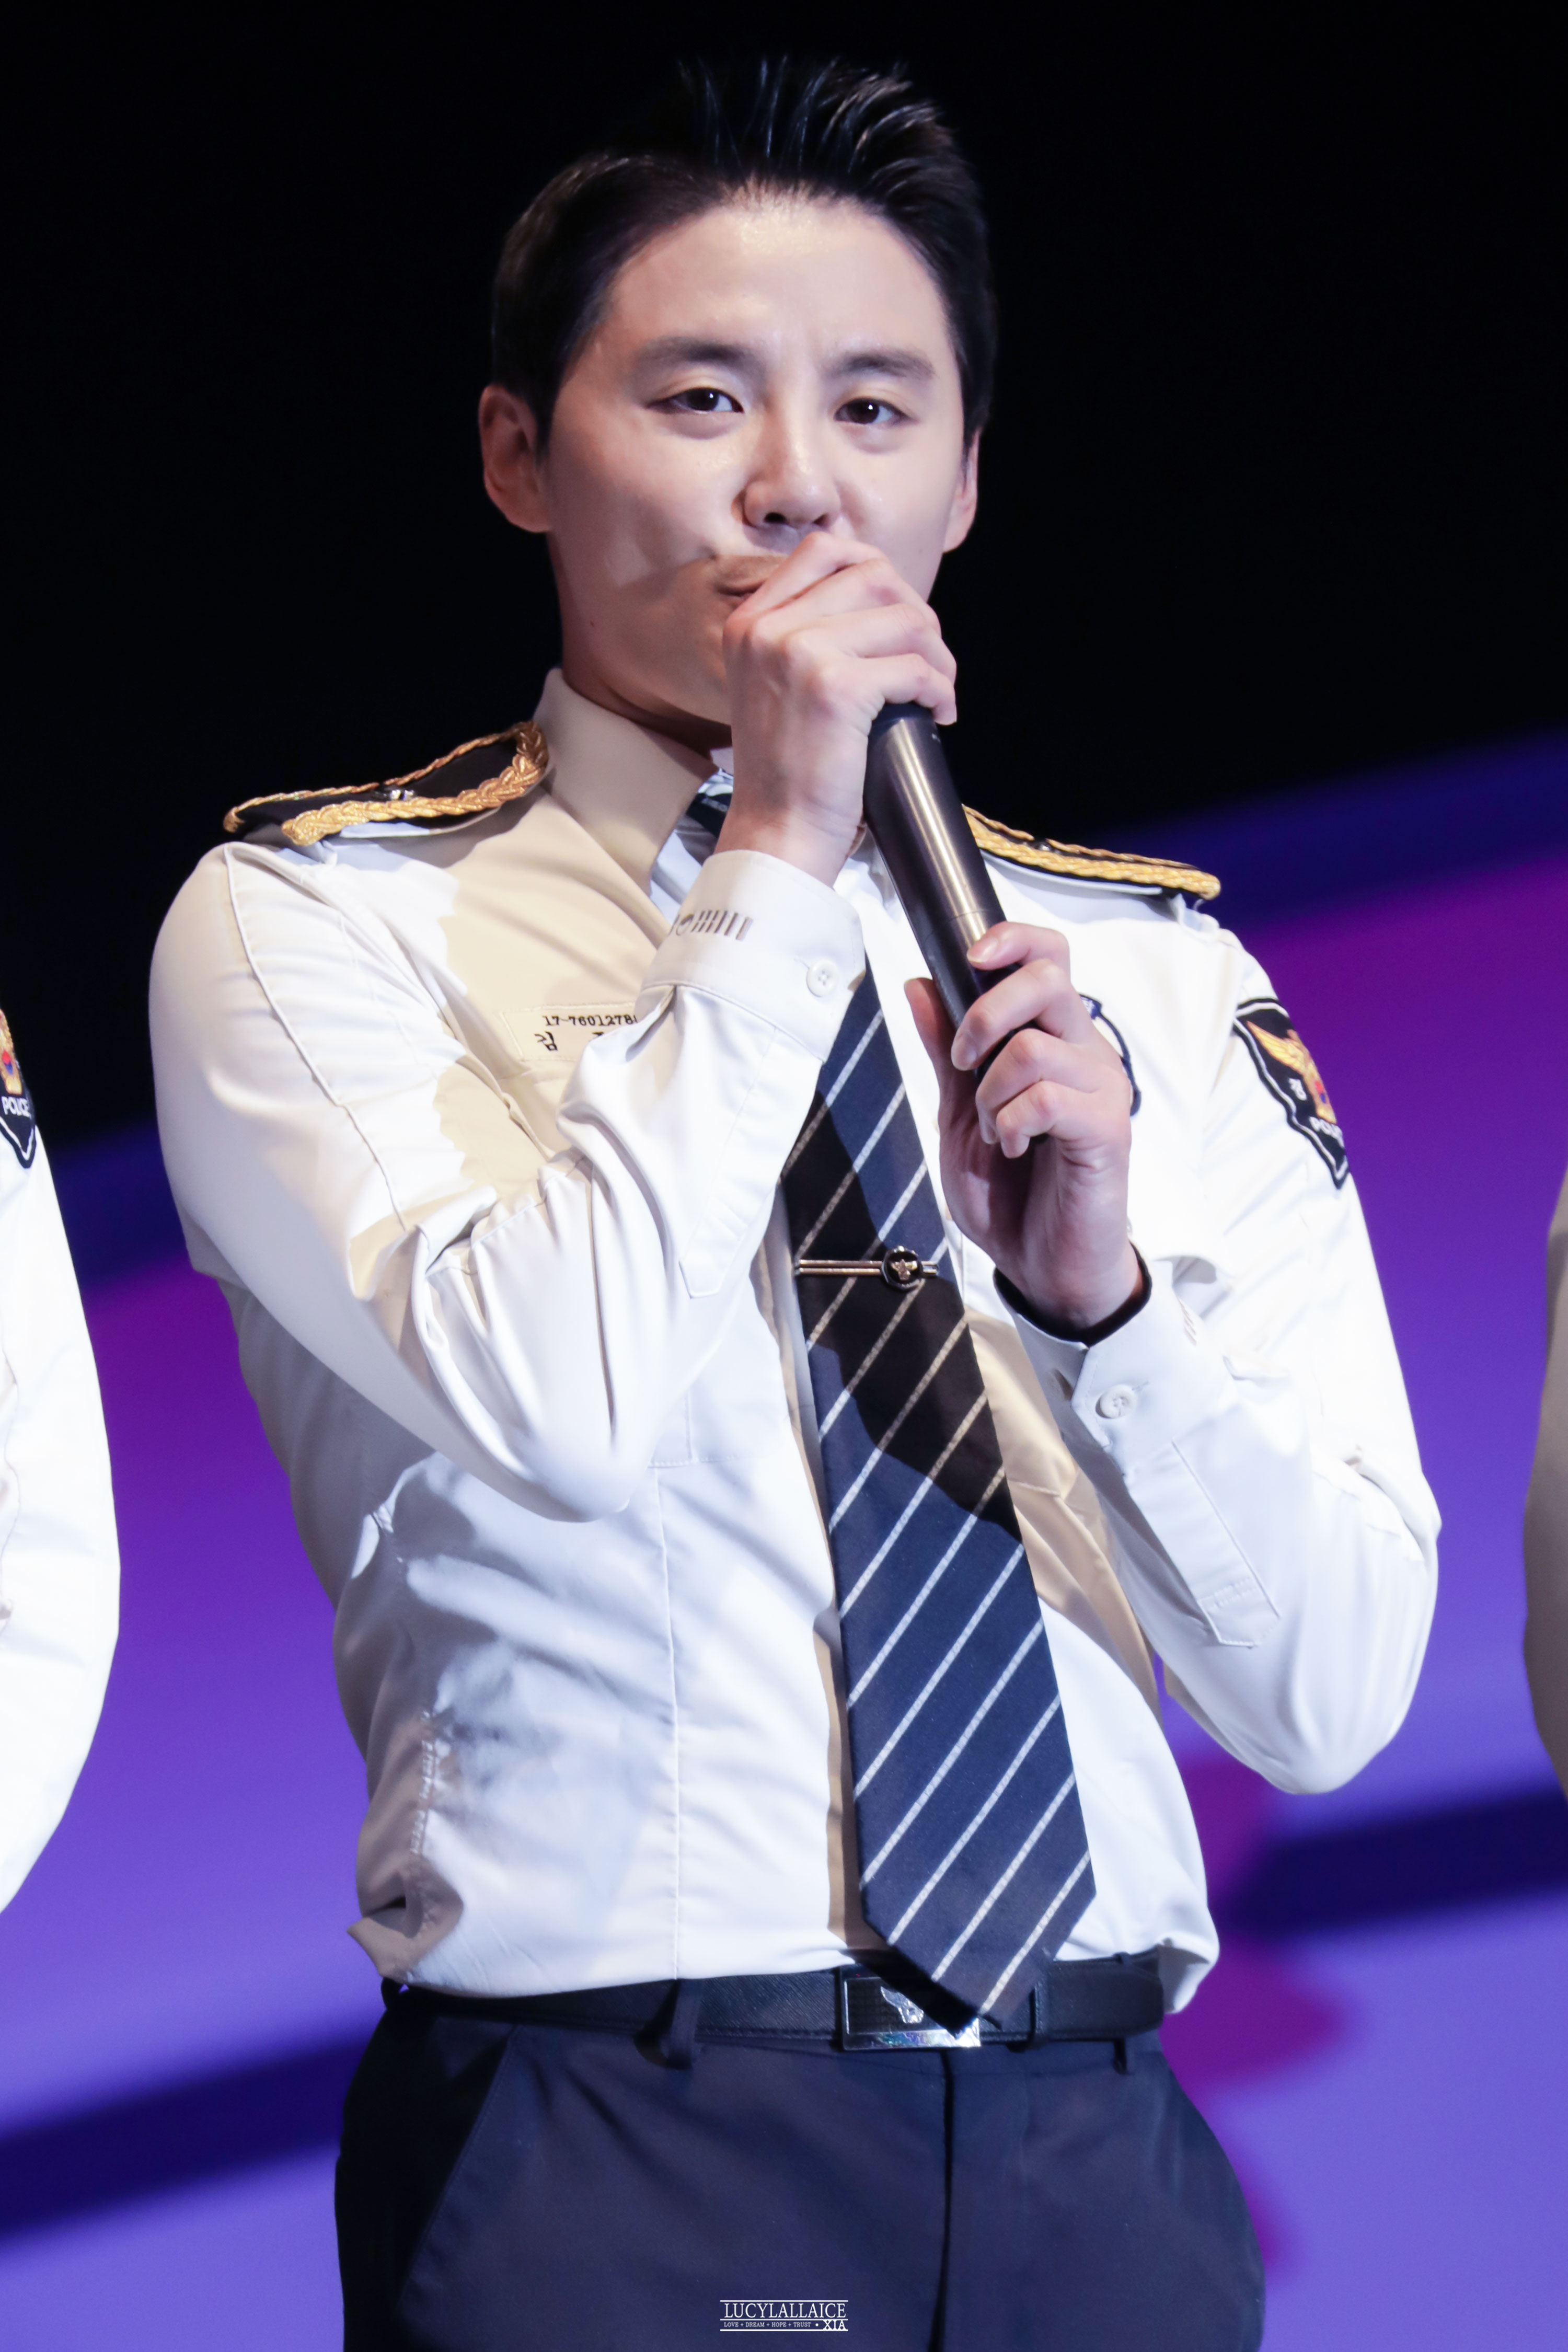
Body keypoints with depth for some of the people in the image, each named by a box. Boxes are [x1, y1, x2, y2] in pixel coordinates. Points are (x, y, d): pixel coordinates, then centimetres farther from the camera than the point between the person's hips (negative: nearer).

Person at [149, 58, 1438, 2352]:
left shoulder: (1164, 975, 8)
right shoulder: (316, 926, -1)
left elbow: (1333, 1696, 1)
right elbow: (551, 1405, -20)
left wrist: (1100, 1285, -15)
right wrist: (781, 867, -13)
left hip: (1102, 2159, 3)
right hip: (601, 2164, -3)